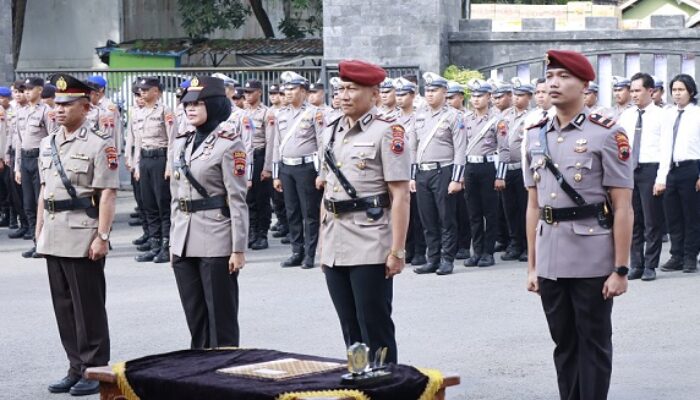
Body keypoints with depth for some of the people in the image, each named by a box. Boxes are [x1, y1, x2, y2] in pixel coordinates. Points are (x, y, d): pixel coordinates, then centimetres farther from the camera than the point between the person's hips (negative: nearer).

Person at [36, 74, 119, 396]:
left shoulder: (99, 145, -8)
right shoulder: (48, 145, 13)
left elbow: (107, 195, -12)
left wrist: (102, 237, -17)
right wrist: (39, 232, 15)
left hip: (83, 239, -7)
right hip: (54, 239, 7)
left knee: (89, 308, -1)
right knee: (63, 306, 11)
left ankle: (94, 370, 7)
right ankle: (76, 368, 19)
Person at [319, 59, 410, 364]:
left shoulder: (387, 132, -6)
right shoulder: (331, 132, 14)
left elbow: (400, 196, -10)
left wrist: (397, 250, -15)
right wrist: (322, 245, 17)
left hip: (371, 248, -7)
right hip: (335, 249, 7)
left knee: (375, 327, -2)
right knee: (350, 329, 12)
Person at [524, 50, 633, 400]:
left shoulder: (607, 135, -7)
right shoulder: (535, 136, 9)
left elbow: (623, 209, -8)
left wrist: (620, 269, -11)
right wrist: (532, 265, 11)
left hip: (593, 262, -5)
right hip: (550, 261, 5)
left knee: (593, 344, 4)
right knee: (563, 343, 13)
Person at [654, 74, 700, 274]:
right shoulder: (668, 115, 12)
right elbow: (664, 147, 10)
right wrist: (661, 177, 5)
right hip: (671, 169, 5)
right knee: (672, 216, 9)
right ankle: (677, 257, 18)